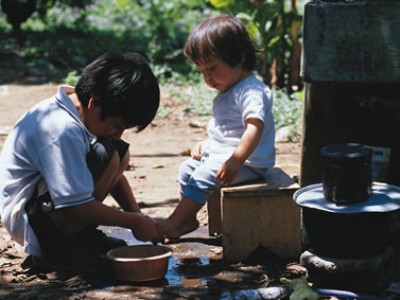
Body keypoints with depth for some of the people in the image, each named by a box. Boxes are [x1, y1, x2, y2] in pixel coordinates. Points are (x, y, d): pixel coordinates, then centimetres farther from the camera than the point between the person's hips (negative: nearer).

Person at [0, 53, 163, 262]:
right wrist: (135, 222, -19)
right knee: (107, 157, -25)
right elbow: (78, 206, -28)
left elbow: (114, 174, 9)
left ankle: (82, 235, 4)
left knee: (121, 153, 6)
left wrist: (138, 216, -3)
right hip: (31, 224, -10)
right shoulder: (63, 132, -29)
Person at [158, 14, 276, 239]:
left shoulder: (251, 91, -19)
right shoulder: (226, 93, 15)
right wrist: (206, 144, 10)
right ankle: (188, 219, 17)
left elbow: (254, 127, -32)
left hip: (248, 163, -11)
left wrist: (236, 160, -39)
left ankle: (174, 224, -18)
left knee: (203, 177, -22)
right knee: (187, 168, 14)